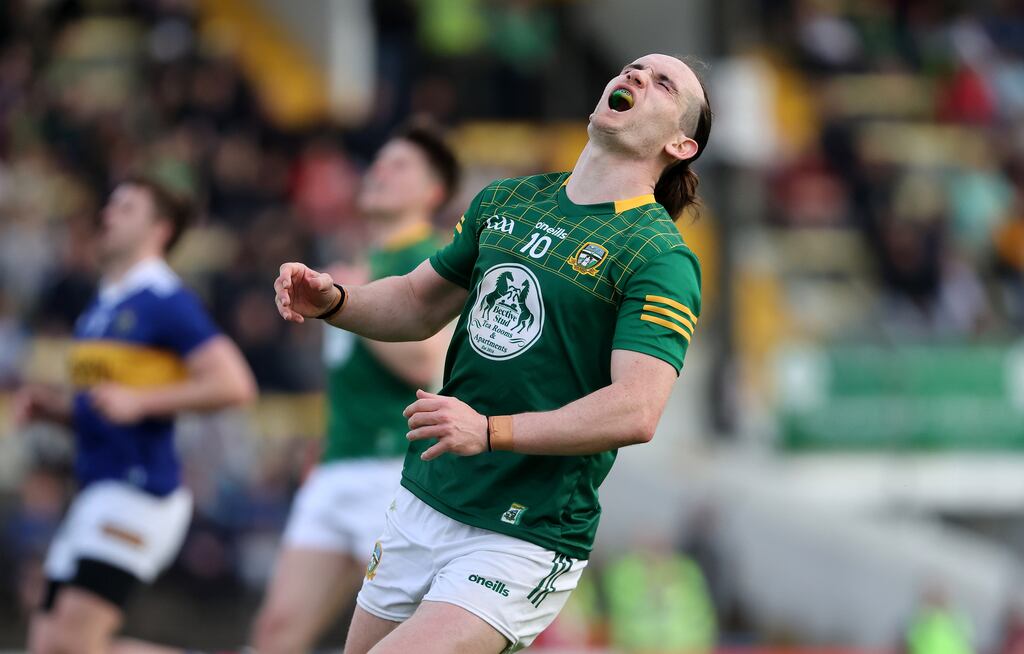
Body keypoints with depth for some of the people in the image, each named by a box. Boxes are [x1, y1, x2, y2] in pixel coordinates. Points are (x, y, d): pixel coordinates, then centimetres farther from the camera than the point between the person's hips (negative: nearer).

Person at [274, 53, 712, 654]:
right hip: (423, 503, 7)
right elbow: (419, 304, 22)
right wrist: (332, 300, 1)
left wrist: (490, 430, -31)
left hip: (525, 541, -7)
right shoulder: (505, 200, 11)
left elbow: (636, 413, -22)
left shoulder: (660, 256, -10)